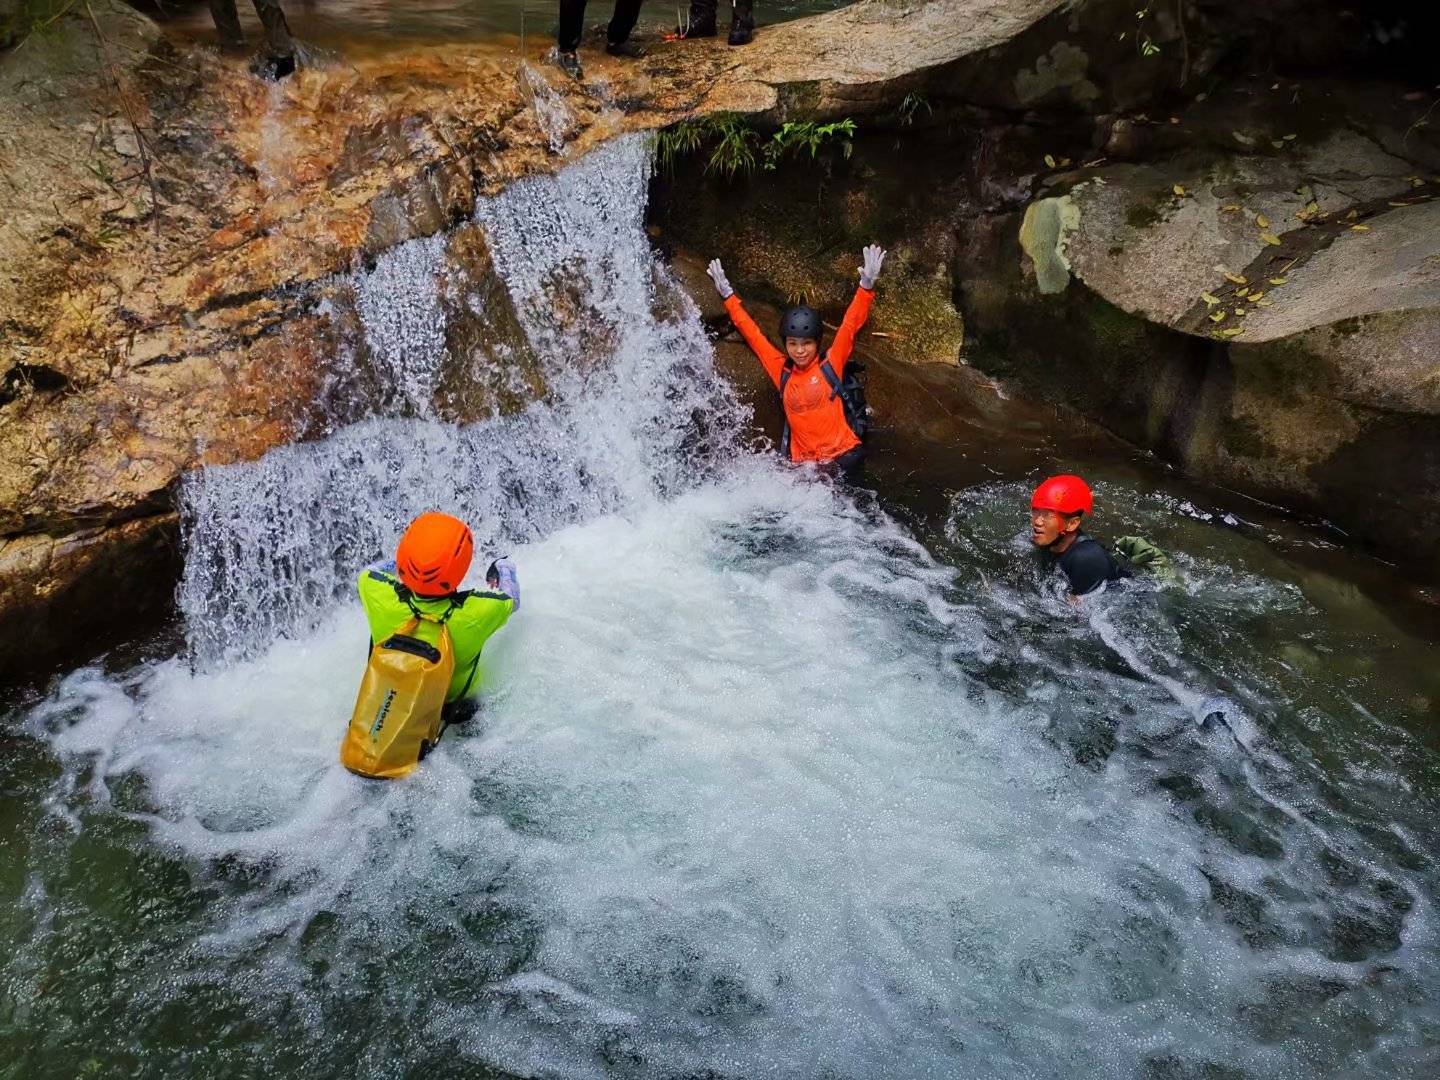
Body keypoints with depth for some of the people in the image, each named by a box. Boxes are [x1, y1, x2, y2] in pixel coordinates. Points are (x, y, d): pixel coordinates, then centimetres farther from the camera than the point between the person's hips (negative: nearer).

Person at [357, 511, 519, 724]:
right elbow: (511, 597, -12)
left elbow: (369, 572, -7)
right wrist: (504, 566, 8)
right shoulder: (475, 614, -36)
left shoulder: (377, 594, -32)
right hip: (453, 702, -2)